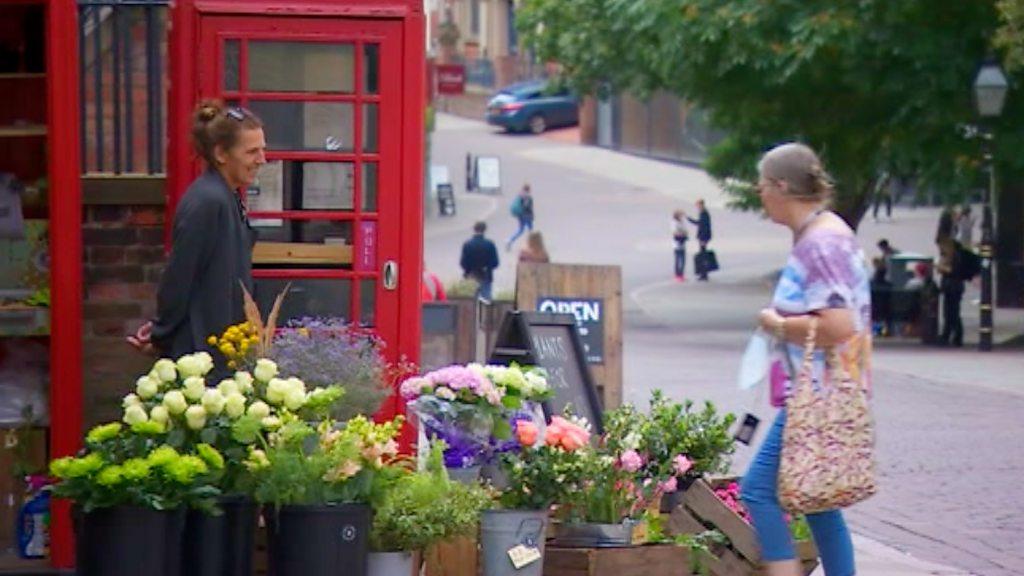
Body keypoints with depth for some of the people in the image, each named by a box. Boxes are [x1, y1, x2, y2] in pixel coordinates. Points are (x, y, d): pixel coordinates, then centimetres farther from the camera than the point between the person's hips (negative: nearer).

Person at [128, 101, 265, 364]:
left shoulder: (228, 198, 12)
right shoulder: (207, 202, -18)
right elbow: (179, 278, -15)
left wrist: (161, 329, 15)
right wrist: (161, 338, -6)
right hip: (200, 349, -9)